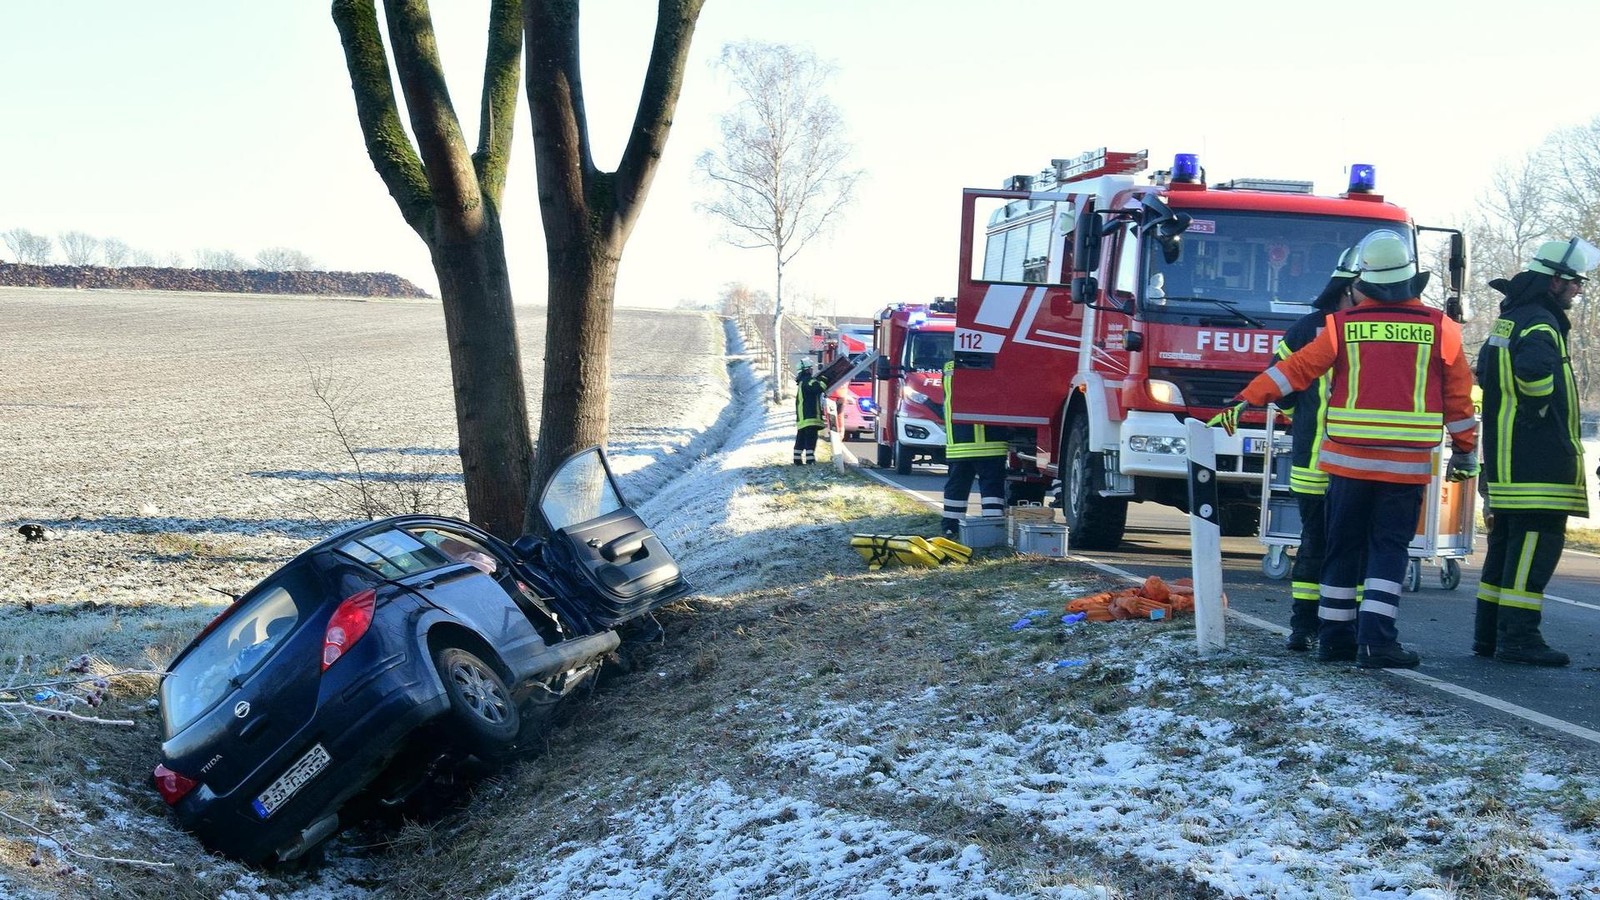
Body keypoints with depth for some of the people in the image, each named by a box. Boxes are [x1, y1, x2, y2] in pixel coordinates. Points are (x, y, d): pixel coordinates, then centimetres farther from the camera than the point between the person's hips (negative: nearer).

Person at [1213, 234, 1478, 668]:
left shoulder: (1342, 325, -1)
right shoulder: (1439, 329, 1)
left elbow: (1295, 369, -1)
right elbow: (1459, 399, 6)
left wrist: (1245, 401, 4)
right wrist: (1465, 452, 15)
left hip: (1348, 458, 1)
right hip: (1408, 464, -1)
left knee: (1344, 548, 9)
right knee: (1389, 549, 2)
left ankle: (1335, 637, 13)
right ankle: (1376, 639, -7)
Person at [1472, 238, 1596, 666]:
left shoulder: (1508, 319, 18)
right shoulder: (1539, 323, -15)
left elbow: (1485, 370, 30)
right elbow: (1535, 369, -35)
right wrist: (1544, 407, -17)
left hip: (1506, 462, 10)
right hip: (1538, 463, -10)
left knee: (1507, 544, 14)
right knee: (1536, 543, -9)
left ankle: (1489, 633, 18)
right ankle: (1518, 637, -10)